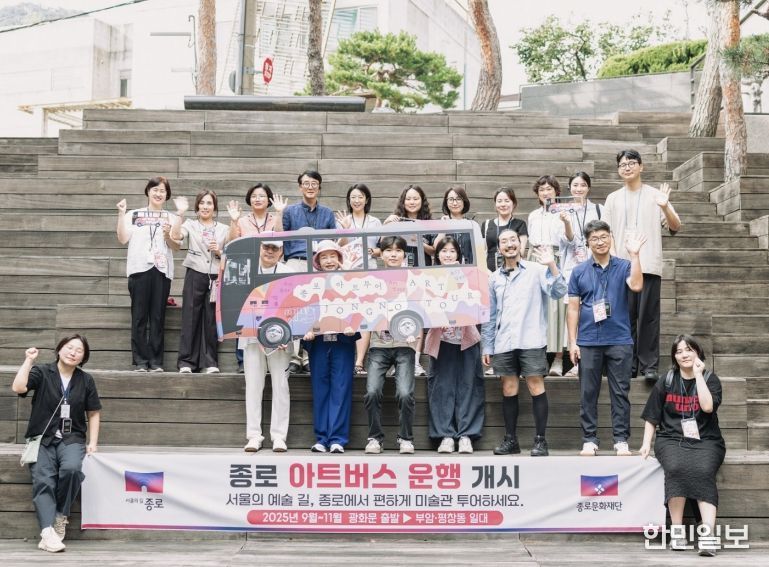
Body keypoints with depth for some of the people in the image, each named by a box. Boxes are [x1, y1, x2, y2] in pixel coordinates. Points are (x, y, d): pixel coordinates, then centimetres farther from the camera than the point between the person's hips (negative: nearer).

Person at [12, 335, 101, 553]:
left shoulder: (86, 380, 11)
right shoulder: (41, 372, 5)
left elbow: (94, 413, 15)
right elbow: (18, 388, -13)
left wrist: (92, 442, 5)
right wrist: (28, 360, -7)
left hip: (72, 439, 1)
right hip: (42, 438, -1)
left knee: (71, 468, -31)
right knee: (42, 480, -26)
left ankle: (61, 517, -12)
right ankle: (48, 532, -36)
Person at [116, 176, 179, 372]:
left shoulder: (171, 218, 15)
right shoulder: (134, 215, 13)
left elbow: (176, 246, 8)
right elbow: (123, 239, 2)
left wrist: (167, 235, -10)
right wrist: (121, 214, -3)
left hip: (162, 270, 1)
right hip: (139, 268, -1)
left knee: (158, 317, -1)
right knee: (139, 316, -3)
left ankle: (156, 361, 2)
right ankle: (140, 361, -1)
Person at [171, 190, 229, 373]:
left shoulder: (223, 229, 15)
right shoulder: (190, 225, 10)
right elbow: (176, 235, -10)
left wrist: (219, 252, -5)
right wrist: (180, 213, -14)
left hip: (216, 277, 1)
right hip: (195, 275, -1)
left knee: (212, 319, 1)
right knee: (190, 317, -2)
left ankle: (210, 362, 7)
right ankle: (186, 361, 2)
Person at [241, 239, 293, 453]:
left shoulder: (288, 273, 6)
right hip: (252, 334, 1)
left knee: (280, 385, -2)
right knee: (253, 385, 1)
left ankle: (279, 436, 3)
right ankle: (254, 435, 6)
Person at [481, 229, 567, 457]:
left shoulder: (536, 270, 1)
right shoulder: (495, 278, 13)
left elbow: (558, 292, -11)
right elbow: (490, 315, 16)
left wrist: (552, 265, -22)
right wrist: (487, 347, 14)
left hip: (531, 341, -4)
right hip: (504, 343, 4)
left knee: (536, 387, -4)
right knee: (509, 390, 7)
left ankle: (540, 440, 2)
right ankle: (510, 439, 16)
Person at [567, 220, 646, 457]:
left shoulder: (624, 266, 5)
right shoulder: (579, 272, 7)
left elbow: (636, 286, -16)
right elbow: (573, 309, 6)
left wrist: (634, 255, -18)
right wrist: (572, 342, 0)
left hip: (620, 340, -1)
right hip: (588, 342, 1)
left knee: (620, 392, 2)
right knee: (588, 393, 4)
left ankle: (621, 439, 8)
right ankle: (589, 439, 12)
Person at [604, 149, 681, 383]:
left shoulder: (655, 195, 6)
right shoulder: (613, 198, 13)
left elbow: (675, 227, 1)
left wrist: (665, 207, -17)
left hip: (649, 265, -2)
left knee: (648, 316, -4)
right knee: (625, 316, 2)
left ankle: (649, 365, -1)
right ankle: (629, 364, 8)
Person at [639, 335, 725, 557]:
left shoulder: (710, 379, 6)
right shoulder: (665, 382, 10)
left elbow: (708, 406, -15)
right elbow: (651, 417, 12)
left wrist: (698, 374, -10)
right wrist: (646, 443, 0)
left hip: (705, 441, -1)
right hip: (672, 439, 1)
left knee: (703, 472, -31)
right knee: (676, 468, -31)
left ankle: (708, 534, -40)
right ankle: (677, 530, -25)